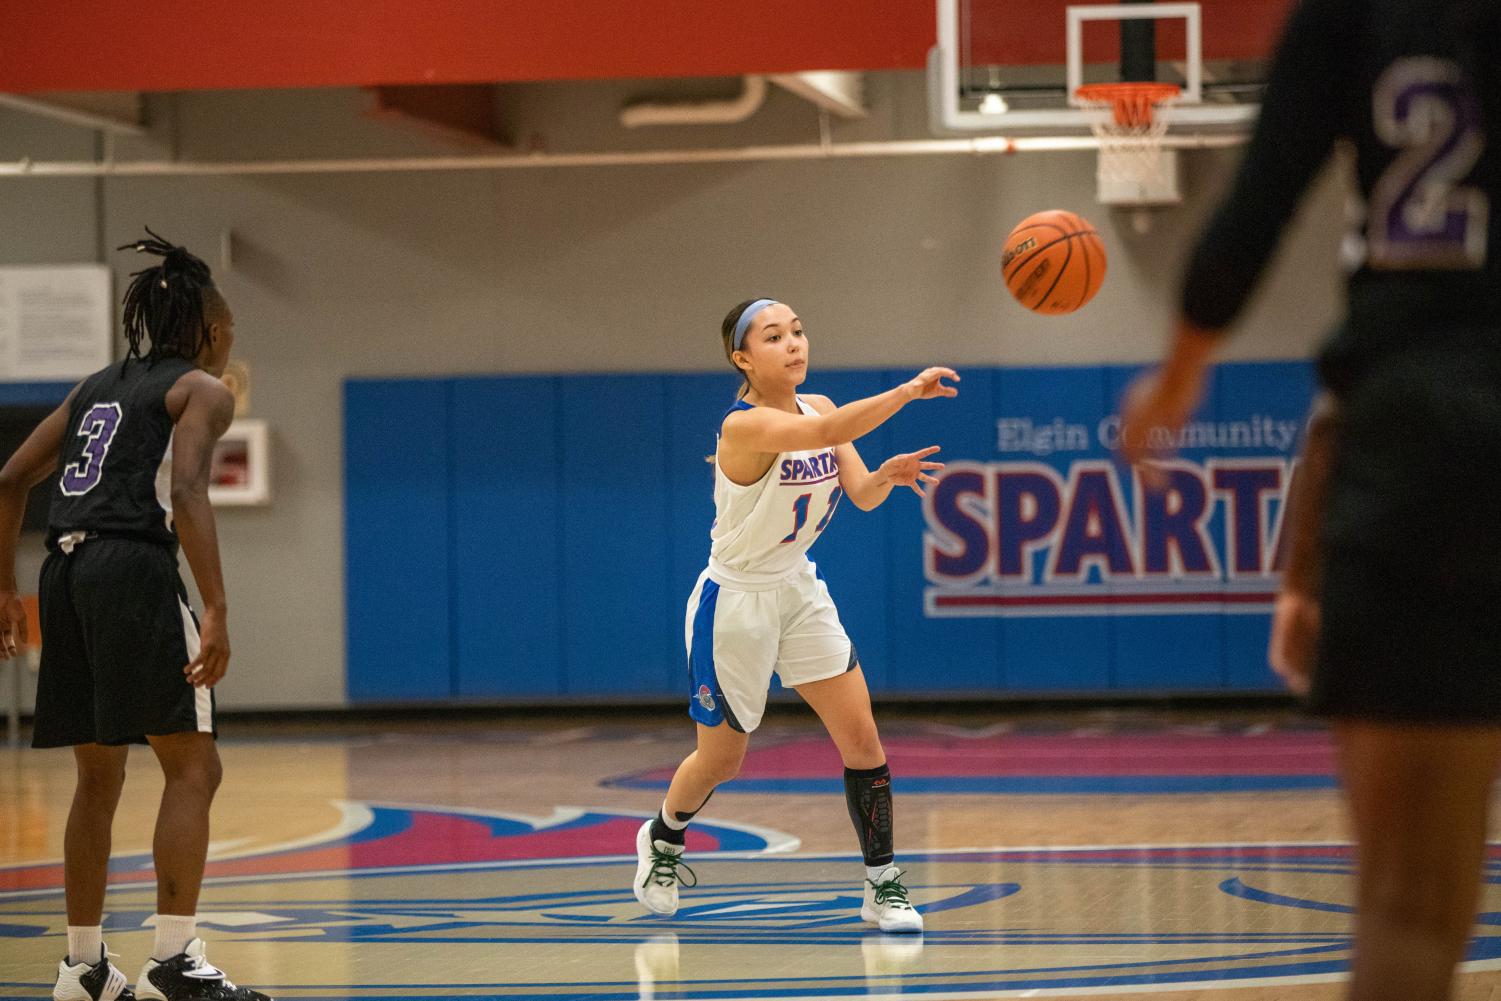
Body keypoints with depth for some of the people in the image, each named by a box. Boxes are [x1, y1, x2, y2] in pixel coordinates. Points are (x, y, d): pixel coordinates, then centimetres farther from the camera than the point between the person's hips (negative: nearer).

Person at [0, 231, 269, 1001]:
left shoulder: (99, 386, 23)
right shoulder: (202, 390, 3)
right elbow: (186, 494, -14)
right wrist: (216, 611, -19)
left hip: (65, 573, 7)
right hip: (134, 569, -7)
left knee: (99, 777, 16)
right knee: (193, 765, -3)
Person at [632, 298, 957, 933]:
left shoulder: (818, 406, -2)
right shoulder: (744, 426, -26)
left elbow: (862, 495, -7)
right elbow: (825, 434, -44)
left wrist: (886, 475, -30)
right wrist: (909, 390, -53)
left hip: (798, 592, 6)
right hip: (735, 602, -6)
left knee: (861, 738, -5)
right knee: (721, 760, 10)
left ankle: (883, 885, 3)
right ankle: (663, 839, 41)